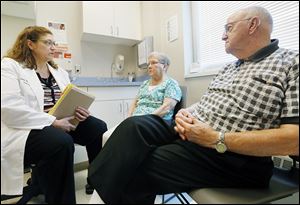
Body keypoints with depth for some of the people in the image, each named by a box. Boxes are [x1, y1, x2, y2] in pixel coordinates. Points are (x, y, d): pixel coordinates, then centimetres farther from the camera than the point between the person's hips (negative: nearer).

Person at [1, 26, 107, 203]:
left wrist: (79, 110, -9)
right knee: (61, 142, -36)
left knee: (99, 128, -16)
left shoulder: (59, 71, 17)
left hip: (60, 122, 6)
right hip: (27, 128, -5)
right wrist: (53, 122, -22)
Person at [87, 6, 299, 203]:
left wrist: (216, 139, -21)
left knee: (136, 168, -18)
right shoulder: (229, 68, 19)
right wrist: (185, 113, -4)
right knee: (134, 126, -15)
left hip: (235, 157, -6)